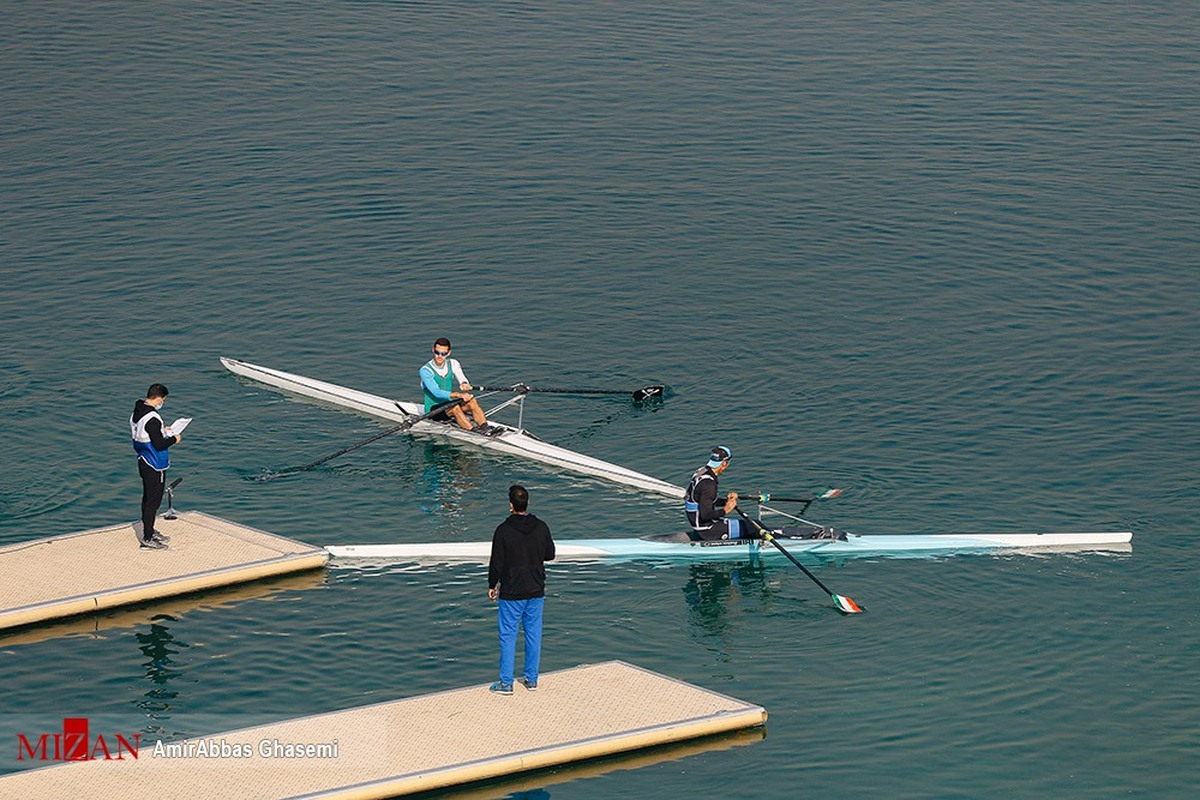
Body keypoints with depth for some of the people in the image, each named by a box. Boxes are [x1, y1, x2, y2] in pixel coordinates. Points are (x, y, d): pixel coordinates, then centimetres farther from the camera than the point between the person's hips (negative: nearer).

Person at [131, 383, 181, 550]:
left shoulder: (136, 413, 4)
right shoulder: (152, 419, -26)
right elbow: (159, 445, -25)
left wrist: (162, 432, 15)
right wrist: (174, 439, -8)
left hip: (143, 462, 10)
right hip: (155, 467, -10)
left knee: (148, 498, 21)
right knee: (153, 501, -1)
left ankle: (149, 531, 33)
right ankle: (147, 539, 4)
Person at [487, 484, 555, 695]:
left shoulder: (504, 530, -15)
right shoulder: (541, 528, -3)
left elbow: (496, 562, -11)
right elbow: (550, 555, 8)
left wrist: (492, 586, 3)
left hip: (511, 592, -4)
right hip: (536, 591, 4)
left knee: (508, 636, 2)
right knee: (534, 634, 13)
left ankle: (506, 682, 3)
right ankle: (531, 678, 19)